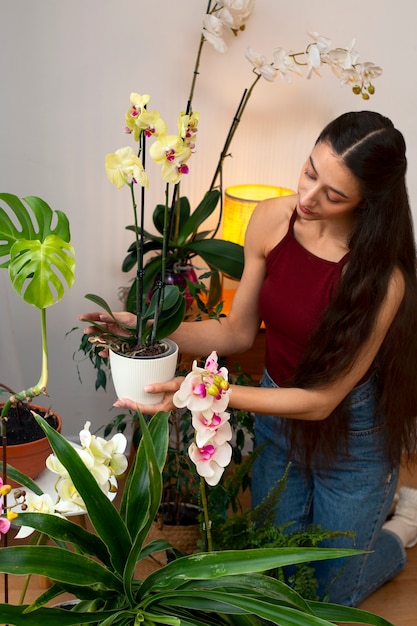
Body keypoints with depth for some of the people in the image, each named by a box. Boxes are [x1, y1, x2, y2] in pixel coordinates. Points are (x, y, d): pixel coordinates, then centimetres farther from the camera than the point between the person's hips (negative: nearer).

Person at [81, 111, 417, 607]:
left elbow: (322, 400, -25)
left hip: (349, 431, -4)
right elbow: (238, 331, -6)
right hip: (277, 414, 5)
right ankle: (373, 500, 41)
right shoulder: (272, 220, -15)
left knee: (328, 594, 12)